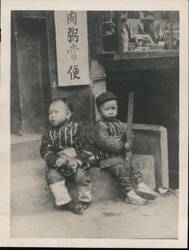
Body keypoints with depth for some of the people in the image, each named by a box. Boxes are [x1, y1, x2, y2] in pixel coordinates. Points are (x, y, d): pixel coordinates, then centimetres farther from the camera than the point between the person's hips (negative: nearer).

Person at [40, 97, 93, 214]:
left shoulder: (76, 129, -4)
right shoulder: (49, 134, 4)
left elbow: (86, 148, -6)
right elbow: (45, 151, -3)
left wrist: (78, 160, -21)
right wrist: (56, 160, -21)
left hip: (75, 164, -2)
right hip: (57, 165, 2)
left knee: (81, 175, -25)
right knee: (52, 175, -24)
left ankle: (84, 200, 3)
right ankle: (65, 202, -13)